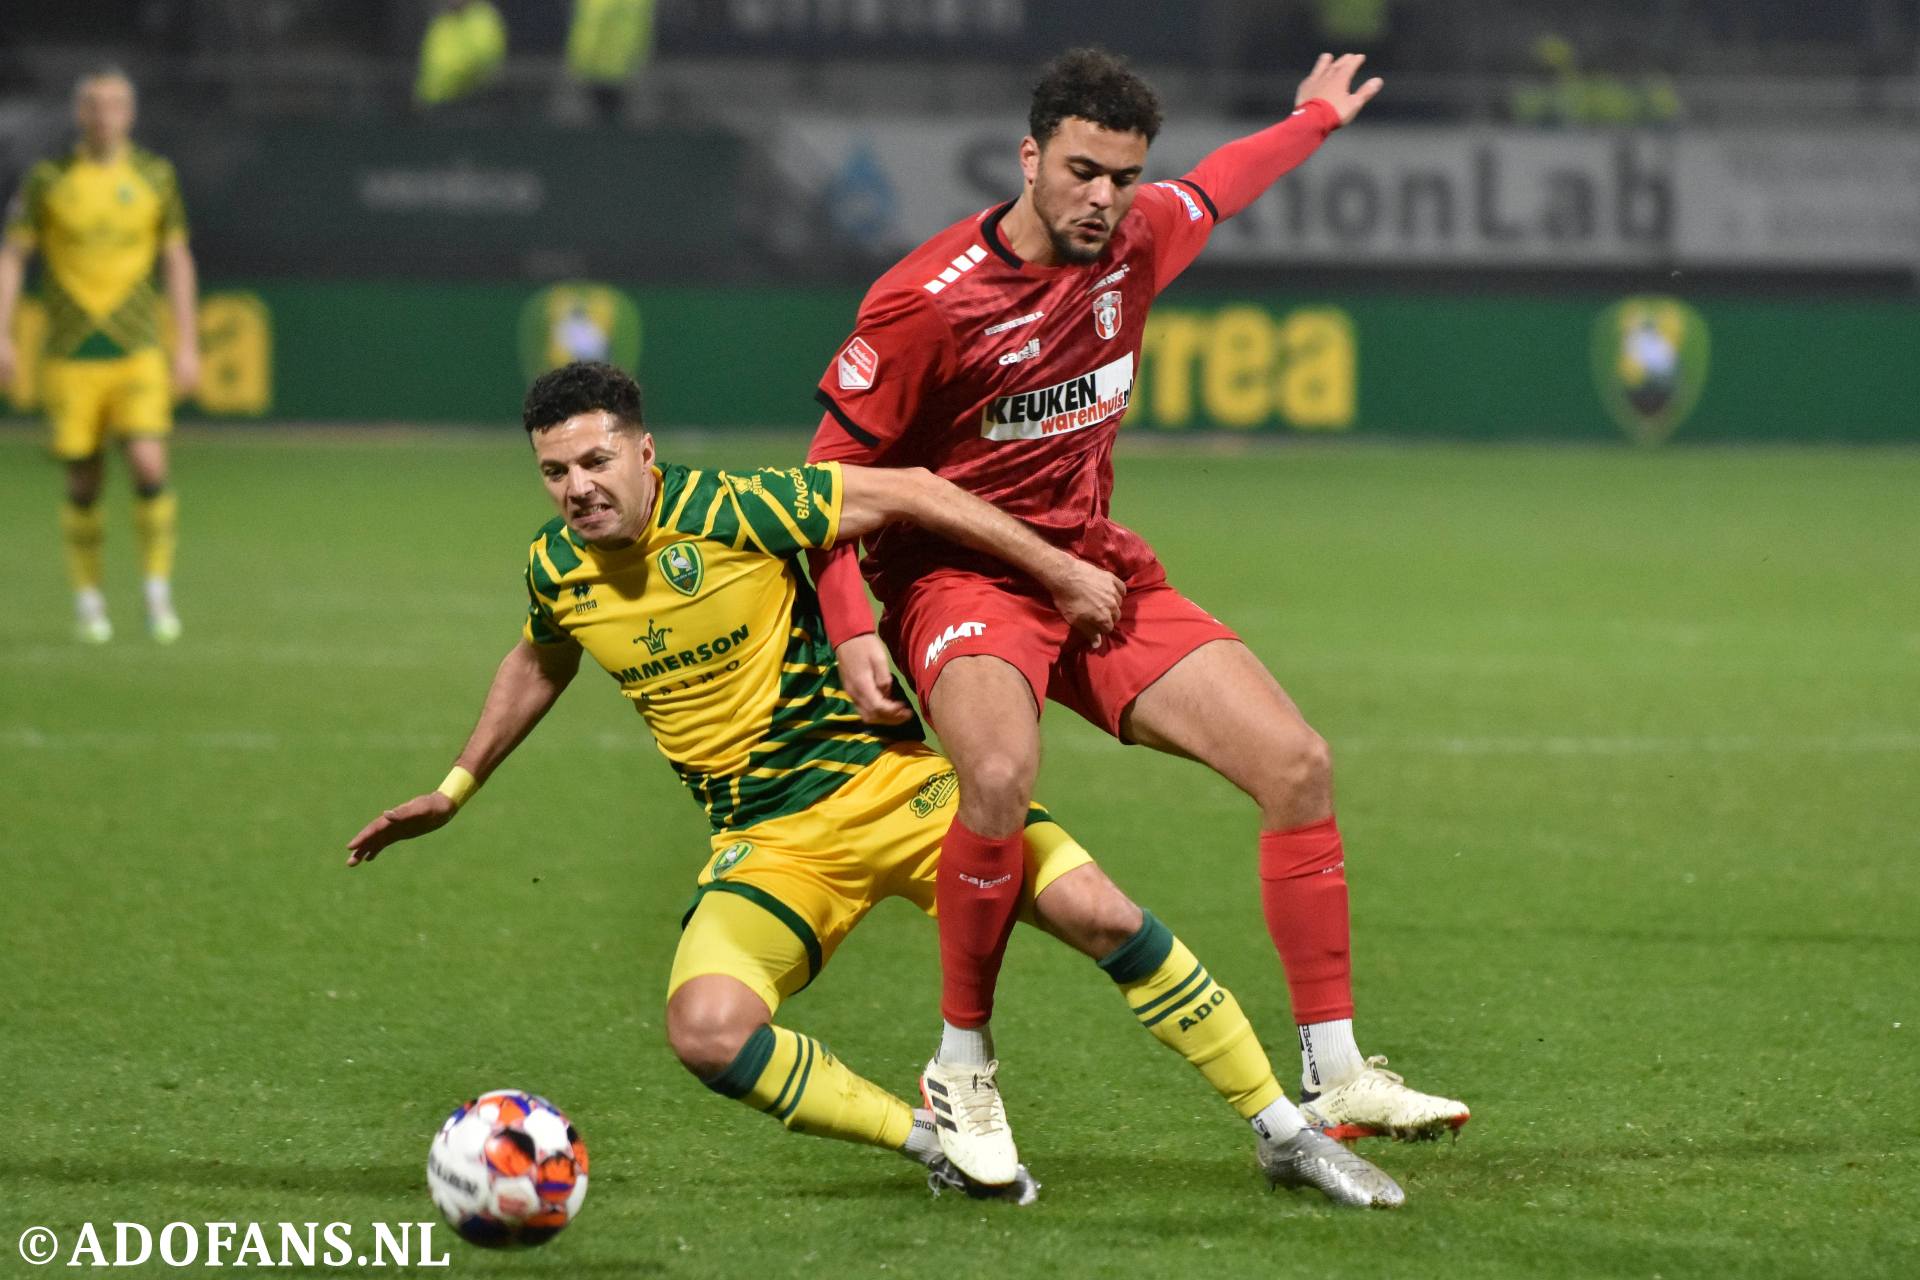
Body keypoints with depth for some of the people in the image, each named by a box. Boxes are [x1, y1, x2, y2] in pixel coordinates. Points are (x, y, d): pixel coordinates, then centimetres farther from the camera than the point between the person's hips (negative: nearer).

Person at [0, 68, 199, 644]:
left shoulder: (155, 175, 4)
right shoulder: (48, 178, 1)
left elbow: (178, 261, 10)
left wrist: (187, 345, 6)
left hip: (138, 349, 0)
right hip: (71, 353, 0)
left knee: (149, 465, -15)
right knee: (83, 482, 2)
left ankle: (158, 588, -1)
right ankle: (88, 597, 18)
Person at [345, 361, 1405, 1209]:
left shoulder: (730, 509, -17)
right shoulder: (554, 571, -1)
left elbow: (905, 494, -10)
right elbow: (538, 665, 23)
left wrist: (1060, 571, -9)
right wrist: (453, 792, 26)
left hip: (888, 780, -3)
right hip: (765, 844, 3)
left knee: (1099, 915, -17)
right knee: (705, 1030, -27)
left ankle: (1282, 1133, -2)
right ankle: (930, 1140, -9)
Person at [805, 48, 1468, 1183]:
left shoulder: (1137, 240, 0)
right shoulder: (927, 303, -18)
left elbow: (1213, 189, 26)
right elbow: (832, 474, -10)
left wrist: (1318, 118, 42)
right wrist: (851, 633, -20)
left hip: (1097, 567, 7)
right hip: (959, 572, -7)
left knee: (1298, 761, -7)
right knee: (1002, 773, -37)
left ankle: (1335, 1078, 1)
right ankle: (962, 1072, -16)